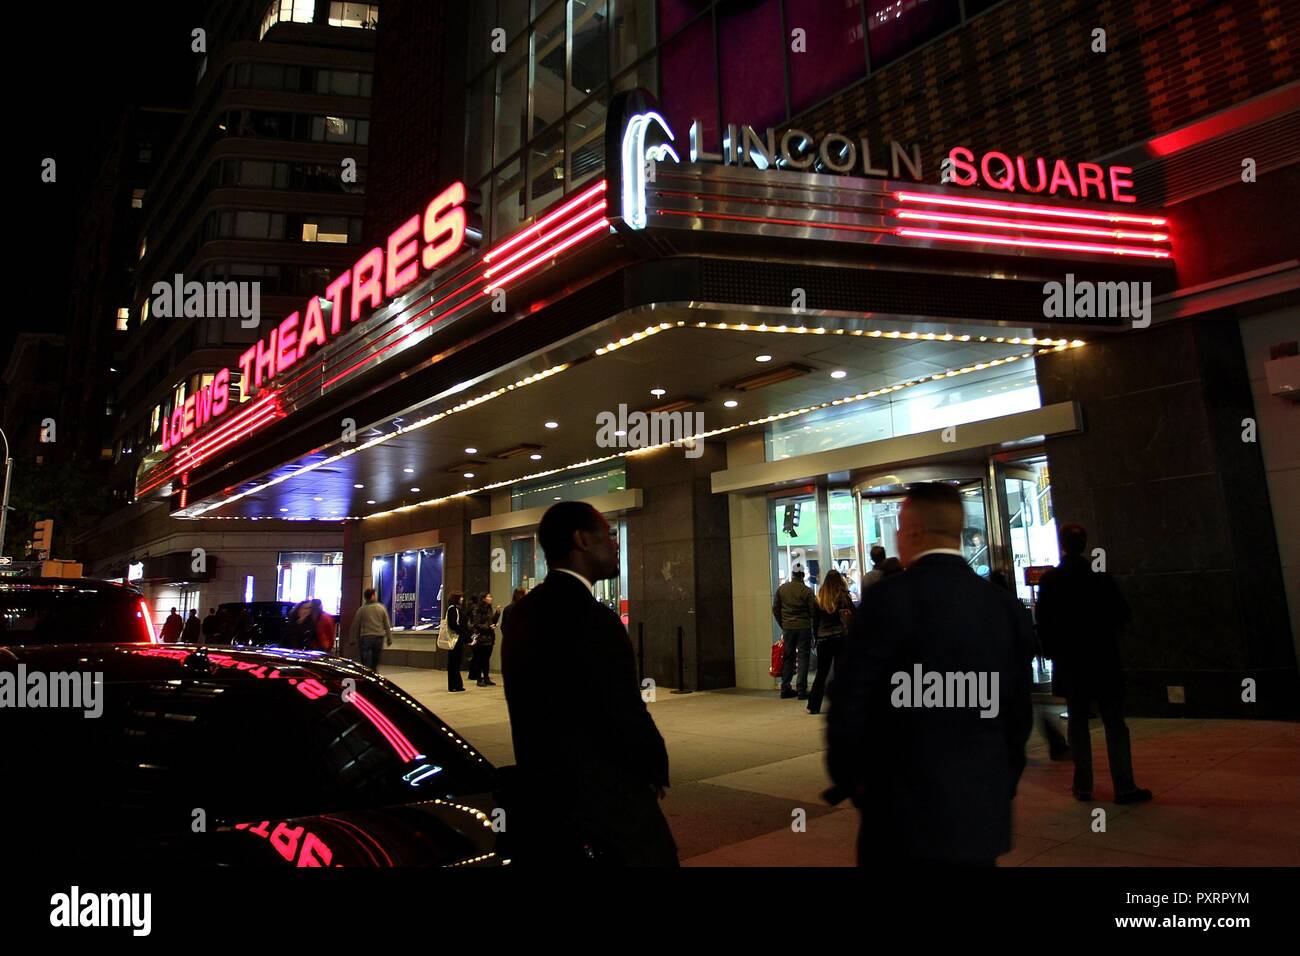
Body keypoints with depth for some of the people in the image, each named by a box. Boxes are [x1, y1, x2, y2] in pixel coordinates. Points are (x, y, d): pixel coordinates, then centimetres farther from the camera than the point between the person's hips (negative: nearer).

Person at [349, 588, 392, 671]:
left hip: (365, 637, -2)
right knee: (375, 663, 15)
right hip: (379, 637, 2)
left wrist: (353, 639, 12)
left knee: (366, 663, -1)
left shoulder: (361, 609, -1)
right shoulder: (381, 608, 2)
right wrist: (389, 639, 9)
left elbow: (355, 625, 3)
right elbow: (387, 625, 3)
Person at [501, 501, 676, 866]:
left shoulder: (523, 613, 5)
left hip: (542, 794, 9)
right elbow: (627, 718, -22)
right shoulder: (594, 619, -23)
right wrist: (656, 771, -2)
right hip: (601, 808, -8)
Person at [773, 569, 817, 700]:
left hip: (787, 628, 3)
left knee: (788, 658, 12)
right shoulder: (807, 590, -9)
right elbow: (813, 610, -8)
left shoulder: (781, 589, 2)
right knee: (803, 658, 2)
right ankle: (801, 689, 0)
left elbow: (775, 609, 6)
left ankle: (785, 688, 14)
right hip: (804, 627, -3)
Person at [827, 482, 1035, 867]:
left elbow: (850, 704, -15)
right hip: (983, 813, 5)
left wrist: (846, 777, 2)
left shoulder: (889, 597, -16)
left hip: (906, 812, -5)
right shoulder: (1005, 606, 2)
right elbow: (1019, 714, 8)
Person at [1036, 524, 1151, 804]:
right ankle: (1124, 787, 3)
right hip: (1103, 661, 0)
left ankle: (1083, 786, 11)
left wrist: (1052, 652, 9)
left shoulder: (1050, 580, -6)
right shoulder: (1101, 577, -6)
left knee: (1077, 723, 9)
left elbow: (1043, 623, -5)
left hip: (1069, 663, 1)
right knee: (1115, 724, 5)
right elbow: (1122, 614, -2)